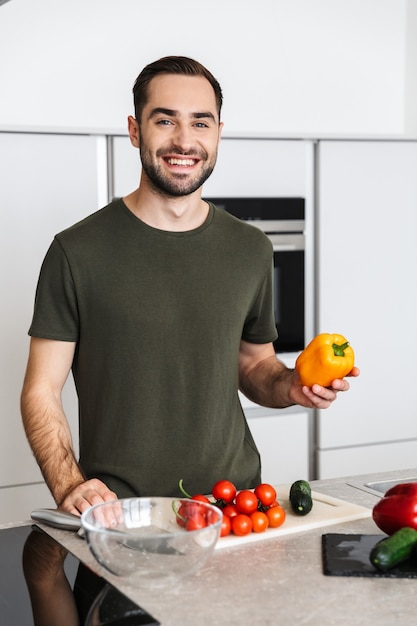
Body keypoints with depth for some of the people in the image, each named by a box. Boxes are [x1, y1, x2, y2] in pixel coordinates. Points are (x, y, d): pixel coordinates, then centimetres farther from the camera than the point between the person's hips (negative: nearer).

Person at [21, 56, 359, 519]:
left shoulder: (250, 249, 8)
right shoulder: (79, 251, -4)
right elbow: (41, 390, -2)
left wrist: (289, 386, -1)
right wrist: (69, 485, -17)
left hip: (235, 498, 3)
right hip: (119, 512, -3)